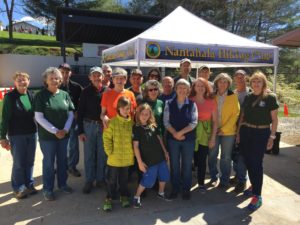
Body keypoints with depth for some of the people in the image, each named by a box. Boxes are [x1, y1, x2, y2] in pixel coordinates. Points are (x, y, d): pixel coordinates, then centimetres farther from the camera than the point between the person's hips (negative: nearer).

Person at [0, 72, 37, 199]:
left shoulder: (31, 95, 3)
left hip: (32, 134, 4)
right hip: (16, 135, -3)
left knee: (30, 161, 12)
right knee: (18, 163, 6)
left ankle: (29, 185, 29)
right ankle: (18, 188, 25)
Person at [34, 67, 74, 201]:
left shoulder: (64, 94, 3)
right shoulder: (40, 95, -7)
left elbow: (71, 114, 4)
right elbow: (39, 117, -11)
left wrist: (65, 129, -9)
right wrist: (55, 131, -16)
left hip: (64, 134, 4)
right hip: (47, 136, -3)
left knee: (62, 160, 15)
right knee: (49, 162, 7)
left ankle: (62, 184, 33)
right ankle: (47, 189, 24)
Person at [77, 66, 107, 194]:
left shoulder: (107, 91, 1)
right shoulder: (86, 92, -1)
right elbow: (80, 112, -2)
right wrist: (80, 131, -6)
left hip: (104, 126, 1)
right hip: (89, 126, -1)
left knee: (102, 154, 10)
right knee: (89, 155, 8)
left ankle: (100, 179, 27)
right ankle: (89, 181, 22)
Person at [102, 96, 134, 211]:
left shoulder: (132, 122, -1)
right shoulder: (112, 122, -10)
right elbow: (106, 138, -8)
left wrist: (132, 151, 2)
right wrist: (109, 151, -10)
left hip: (127, 157, 3)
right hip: (114, 157, -2)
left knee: (124, 178, 18)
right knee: (111, 179, 11)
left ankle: (124, 196, 36)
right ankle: (109, 199, 27)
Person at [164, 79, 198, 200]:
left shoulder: (192, 104, -2)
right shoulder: (169, 103, 1)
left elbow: (194, 122, -8)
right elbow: (166, 122, -3)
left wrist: (181, 132, -16)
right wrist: (175, 133, -15)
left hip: (189, 139, 0)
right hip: (172, 139, 1)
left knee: (187, 165, 10)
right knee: (174, 165, 11)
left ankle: (186, 189, 26)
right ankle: (175, 188, 27)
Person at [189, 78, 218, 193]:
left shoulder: (211, 102, 1)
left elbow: (215, 121, 4)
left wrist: (213, 138, 0)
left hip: (205, 134, 1)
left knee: (202, 160, 6)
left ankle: (201, 183, 25)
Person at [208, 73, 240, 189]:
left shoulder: (233, 96, -2)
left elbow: (235, 114, -5)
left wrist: (224, 128, -11)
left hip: (228, 131, -2)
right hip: (214, 131, 2)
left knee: (226, 157, 6)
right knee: (212, 155, 6)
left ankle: (224, 180, 21)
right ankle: (214, 177, 26)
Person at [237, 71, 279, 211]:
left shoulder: (270, 97, -6)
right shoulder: (248, 97, 6)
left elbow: (274, 119, -4)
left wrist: (272, 136, -9)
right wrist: (238, 132, 9)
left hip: (261, 134, -4)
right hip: (245, 132, 5)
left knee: (256, 163, -4)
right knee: (248, 161, 12)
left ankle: (257, 196, 7)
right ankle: (254, 186, 33)